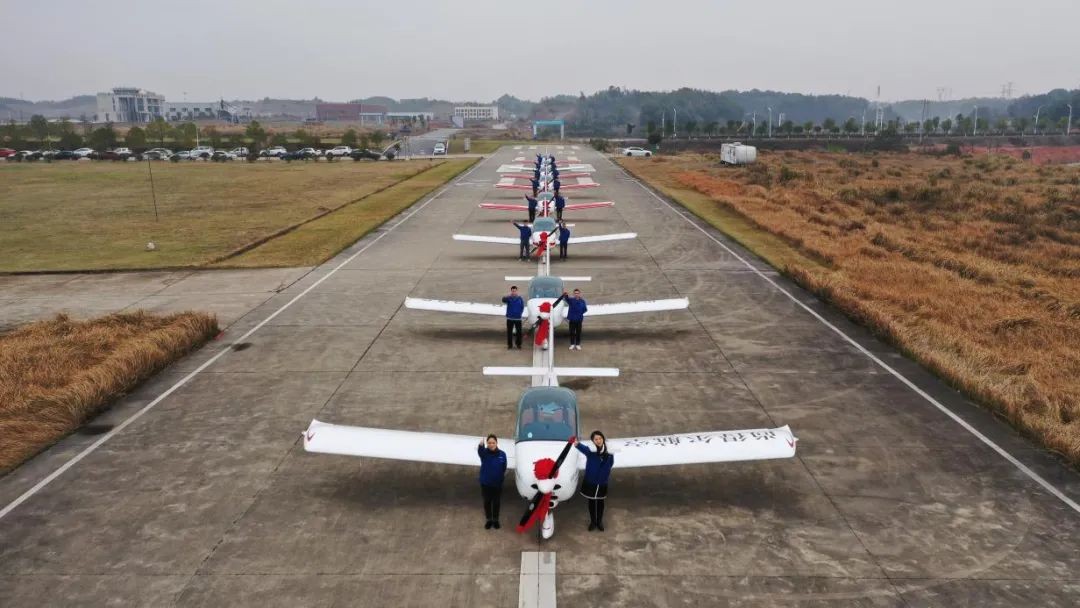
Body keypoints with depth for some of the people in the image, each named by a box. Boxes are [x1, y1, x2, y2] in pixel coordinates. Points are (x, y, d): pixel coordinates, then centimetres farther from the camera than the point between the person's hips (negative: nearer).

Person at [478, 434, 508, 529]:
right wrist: (481, 446, -65)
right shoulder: (484, 453, -17)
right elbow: (480, 451, -43)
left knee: (496, 502, 15)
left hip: (497, 483, 0)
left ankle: (496, 520, 35)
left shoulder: (502, 454, -13)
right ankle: (489, 520, 34)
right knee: (487, 502, 15)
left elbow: (504, 468, 0)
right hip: (485, 483, 0)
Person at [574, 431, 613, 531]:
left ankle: (599, 522, 40)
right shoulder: (591, 450, -22)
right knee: (591, 502, 16)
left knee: (600, 502, 19)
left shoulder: (608, 451, -11)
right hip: (590, 482, -2)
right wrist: (578, 444, -69)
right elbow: (584, 449, -47)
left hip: (602, 482, 2)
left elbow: (610, 464, 1)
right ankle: (592, 521, 37)